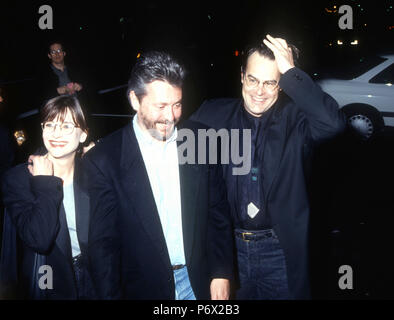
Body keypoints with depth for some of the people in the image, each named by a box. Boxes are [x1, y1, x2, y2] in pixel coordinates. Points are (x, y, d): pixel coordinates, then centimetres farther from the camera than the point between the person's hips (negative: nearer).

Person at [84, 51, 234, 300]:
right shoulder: (105, 159, -14)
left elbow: (218, 212, 1)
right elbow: (103, 241, -9)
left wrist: (222, 273, 0)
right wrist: (111, 295, -9)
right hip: (145, 288, -2)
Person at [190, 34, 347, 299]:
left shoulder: (295, 119, -8)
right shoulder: (213, 115, -2)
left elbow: (333, 123, -27)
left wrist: (290, 72, -25)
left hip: (280, 250, -1)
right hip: (227, 246, 2)